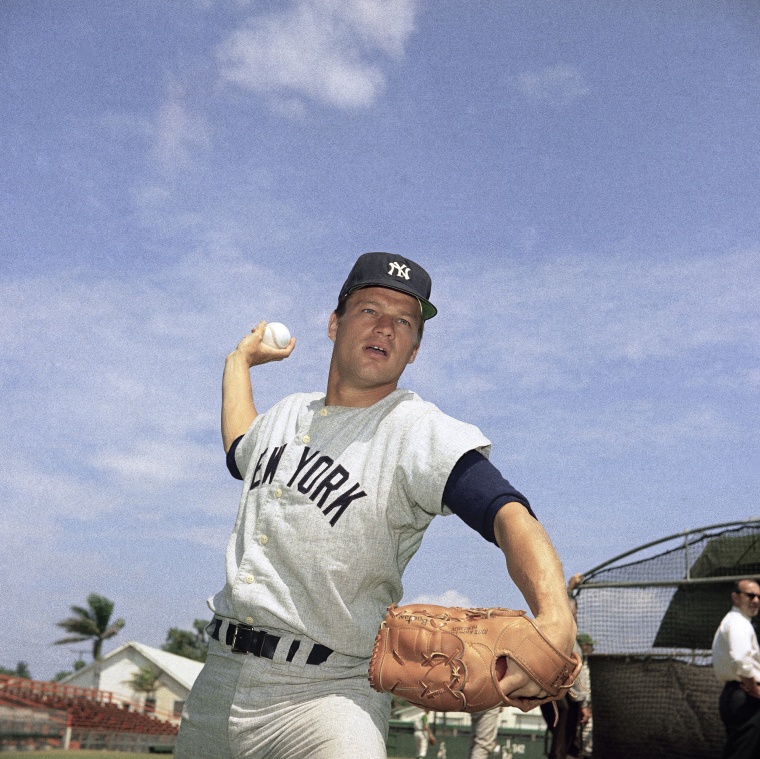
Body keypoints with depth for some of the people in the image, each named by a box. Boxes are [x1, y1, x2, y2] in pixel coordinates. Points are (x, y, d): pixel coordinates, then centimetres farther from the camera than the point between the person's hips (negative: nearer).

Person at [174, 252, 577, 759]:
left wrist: (555, 620, -44)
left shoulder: (419, 431, -10)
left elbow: (509, 514, -27)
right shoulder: (290, 414, 10)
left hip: (328, 693, -6)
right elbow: (242, 451, 34)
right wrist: (241, 360, 38)